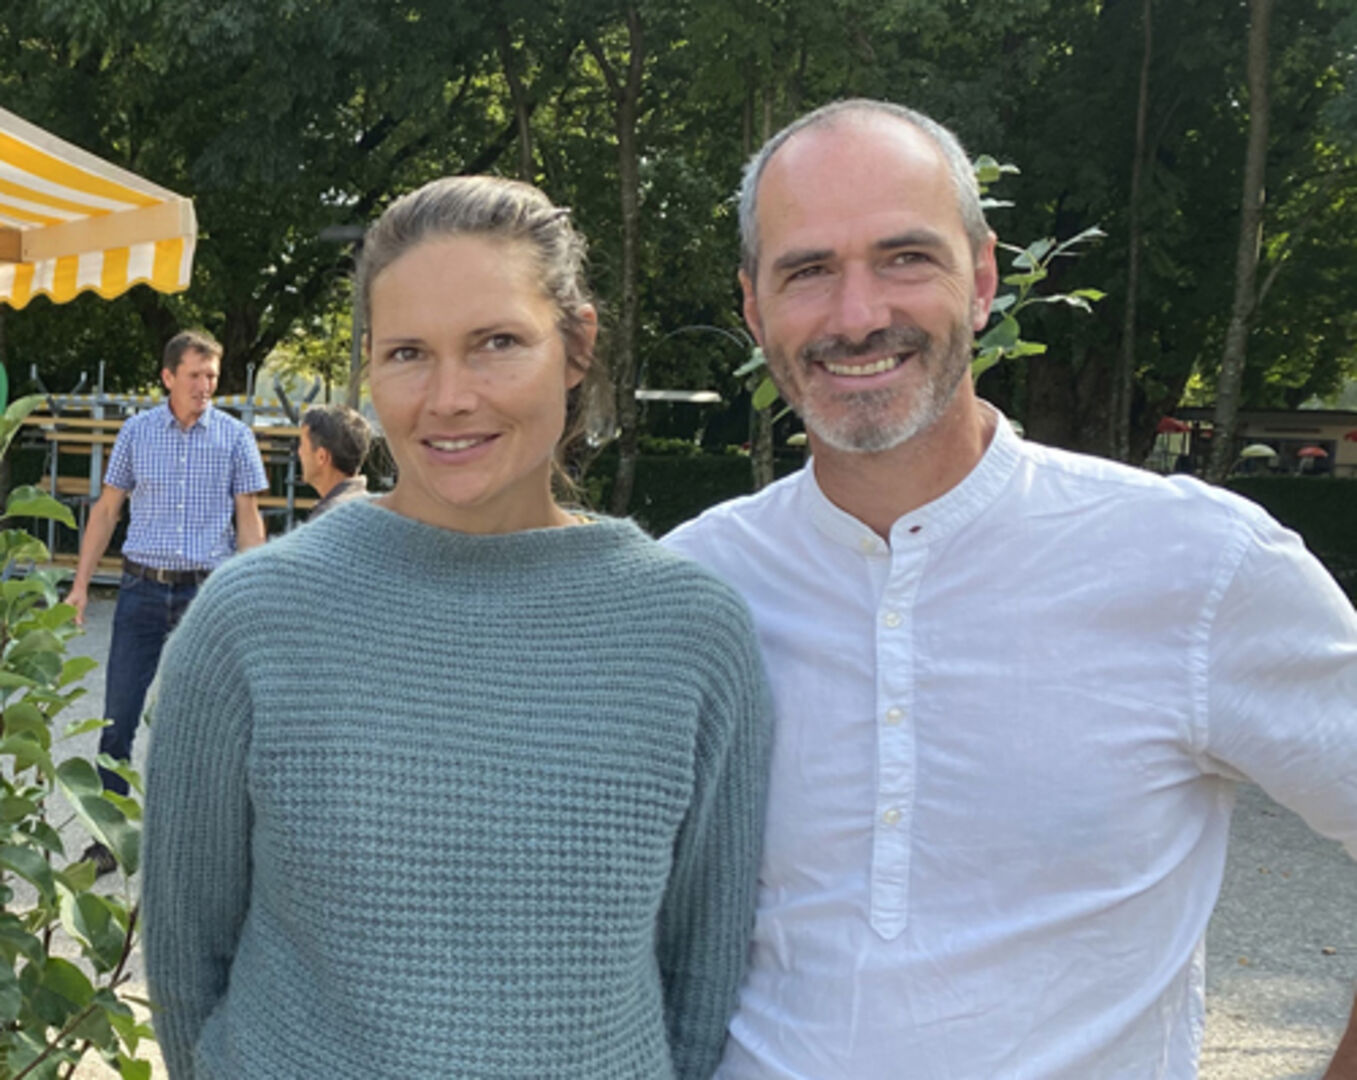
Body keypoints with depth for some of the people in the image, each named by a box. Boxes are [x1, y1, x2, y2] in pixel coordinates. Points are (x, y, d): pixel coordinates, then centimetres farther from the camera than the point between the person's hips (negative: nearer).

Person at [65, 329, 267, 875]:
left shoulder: (234, 436, 1)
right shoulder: (137, 431, 4)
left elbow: (248, 519, 4)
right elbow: (107, 508, 9)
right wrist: (81, 583, 4)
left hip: (208, 591, -1)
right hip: (143, 589, 1)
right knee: (118, 720, 1)